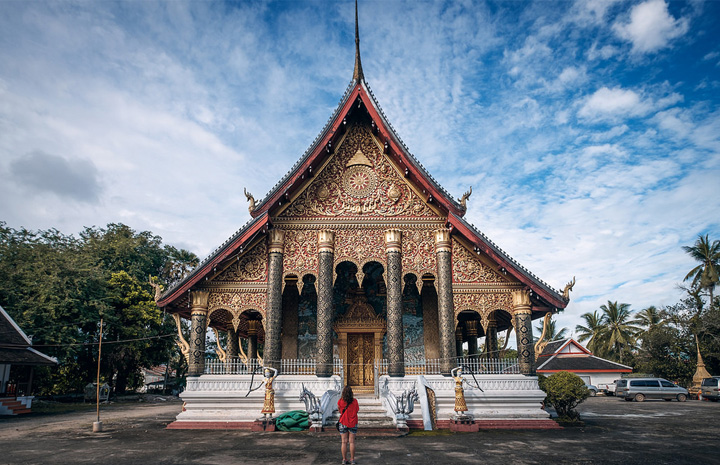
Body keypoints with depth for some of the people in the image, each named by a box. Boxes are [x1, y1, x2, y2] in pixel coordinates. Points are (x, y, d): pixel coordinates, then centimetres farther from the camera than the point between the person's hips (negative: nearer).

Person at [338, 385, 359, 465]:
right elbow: (357, 410, 3)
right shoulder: (355, 401, -9)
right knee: (352, 442, 6)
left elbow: (339, 410, 7)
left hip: (343, 423, 0)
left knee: (344, 442, 6)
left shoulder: (340, 401, -8)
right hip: (353, 423, 0)